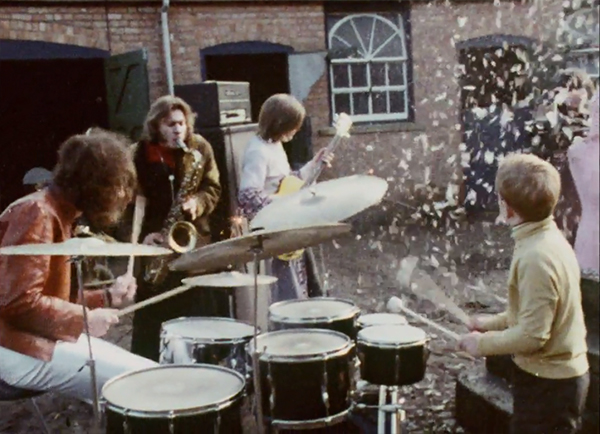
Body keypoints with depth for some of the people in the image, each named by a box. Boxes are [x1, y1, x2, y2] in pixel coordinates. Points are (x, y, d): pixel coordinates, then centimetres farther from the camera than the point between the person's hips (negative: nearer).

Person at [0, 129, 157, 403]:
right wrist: (84, 320, -18)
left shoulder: (59, 214, 16)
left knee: (141, 370, 11)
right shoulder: (37, 213, -16)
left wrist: (107, 297, 6)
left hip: (39, 337, 10)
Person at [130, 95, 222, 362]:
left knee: (200, 311, 2)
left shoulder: (200, 147, 2)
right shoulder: (139, 155, -3)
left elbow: (213, 188, 6)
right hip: (154, 243, -1)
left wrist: (197, 203, -15)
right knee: (152, 318, 4)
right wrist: (142, 235, -15)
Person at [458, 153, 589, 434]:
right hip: (562, 372, 9)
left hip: (547, 384, -9)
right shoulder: (549, 238, 2)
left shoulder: (536, 257, -27)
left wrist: (483, 343, -14)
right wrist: (494, 323, 12)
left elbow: (532, 335, -26)